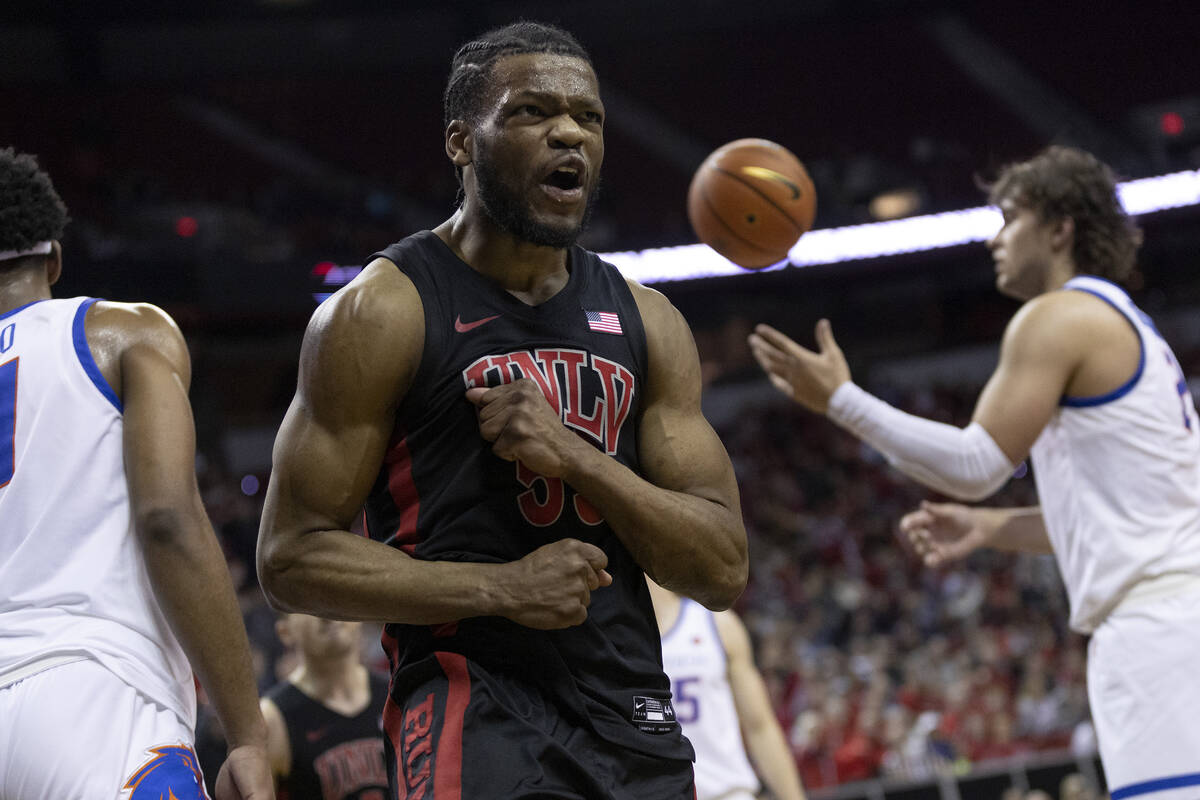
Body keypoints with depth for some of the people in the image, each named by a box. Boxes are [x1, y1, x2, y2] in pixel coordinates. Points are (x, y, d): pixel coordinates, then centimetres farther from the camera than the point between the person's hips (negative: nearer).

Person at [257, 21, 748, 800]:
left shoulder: (646, 322, 9)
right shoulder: (382, 313, -5)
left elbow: (724, 569, 4)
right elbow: (291, 558, -8)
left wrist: (572, 455, -12)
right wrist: (500, 589, -19)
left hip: (635, 722, 6)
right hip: (474, 716, -5)